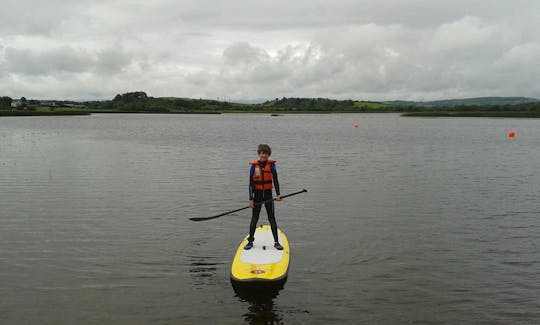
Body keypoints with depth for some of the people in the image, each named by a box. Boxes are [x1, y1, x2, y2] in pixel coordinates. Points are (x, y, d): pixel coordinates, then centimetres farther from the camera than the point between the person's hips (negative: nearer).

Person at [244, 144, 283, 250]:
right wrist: (251, 199, -7)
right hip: (257, 195, 0)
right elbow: (251, 183, -3)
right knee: (254, 219, 8)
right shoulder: (254, 166, -4)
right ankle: (250, 241, 18)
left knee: (272, 218, 5)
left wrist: (278, 194, -15)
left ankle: (276, 242, 11)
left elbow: (275, 181, -3)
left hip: (268, 195, 0)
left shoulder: (271, 165, -3)